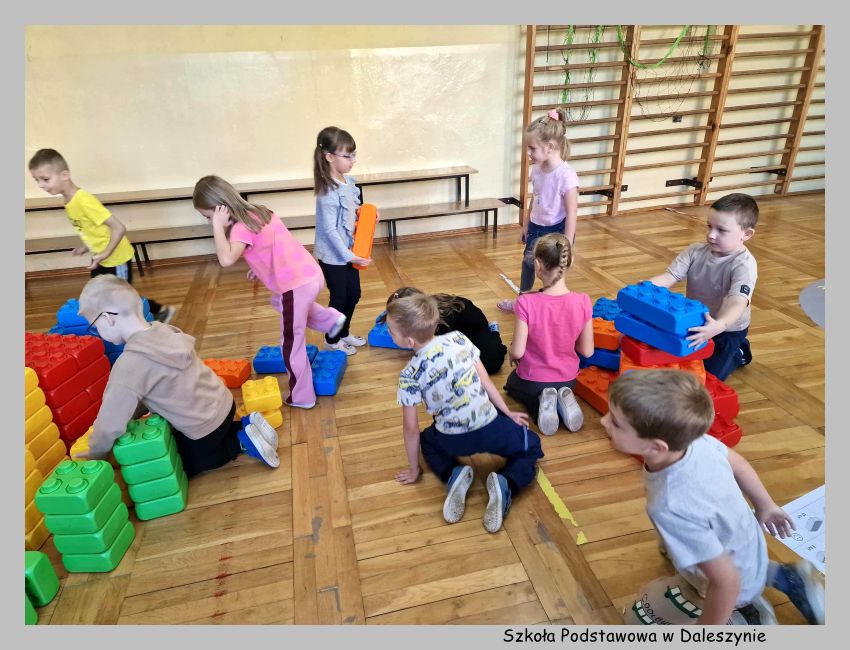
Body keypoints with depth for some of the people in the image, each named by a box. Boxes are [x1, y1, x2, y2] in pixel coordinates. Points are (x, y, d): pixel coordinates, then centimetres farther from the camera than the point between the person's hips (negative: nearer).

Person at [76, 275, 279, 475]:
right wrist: (131, 414, 10)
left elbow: (110, 425, -19)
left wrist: (94, 457, -1)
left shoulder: (129, 364, -27)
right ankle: (245, 425, 17)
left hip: (205, 429, -7)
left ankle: (241, 442, 7)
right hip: (222, 403, 7)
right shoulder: (164, 330, -4)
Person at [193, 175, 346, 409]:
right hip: (312, 275, 9)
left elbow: (226, 259, -32)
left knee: (291, 346, 8)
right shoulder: (260, 211, 10)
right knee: (278, 301, 39)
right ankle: (331, 318, 33)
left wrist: (218, 225, -21)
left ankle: (301, 397, 22)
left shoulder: (242, 228, -16)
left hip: (296, 287, -9)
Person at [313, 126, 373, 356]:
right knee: (339, 298, 7)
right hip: (333, 256, -8)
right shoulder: (328, 192, -25)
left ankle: (344, 333, 39)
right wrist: (349, 256, -25)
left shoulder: (348, 181, 2)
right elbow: (329, 229, -25)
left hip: (349, 252, 8)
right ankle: (332, 340, 29)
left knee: (353, 294, 18)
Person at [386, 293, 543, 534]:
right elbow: (485, 380, 3)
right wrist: (507, 413, 17)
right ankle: (505, 484, -3)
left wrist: (414, 469, 8)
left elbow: (411, 427, -6)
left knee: (426, 440, 34)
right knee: (531, 446, 27)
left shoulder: (409, 375, -12)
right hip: (490, 427, 1)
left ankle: (454, 475, 3)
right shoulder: (459, 339, -5)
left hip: (453, 440, -1)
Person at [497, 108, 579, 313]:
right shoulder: (536, 169, -4)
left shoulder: (566, 175, -25)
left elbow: (572, 213, -22)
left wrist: (566, 246, -21)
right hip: (536, 227, 8)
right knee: (528, 262, 23)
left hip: (556, 231, -8)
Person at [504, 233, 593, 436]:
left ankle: (541, 402, 2)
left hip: (533, 380, -3)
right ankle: (563, 399, 5)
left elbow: (518, 351, -23)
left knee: (512, 384, 35)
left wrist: (511, 353, 1)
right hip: (568, 378, 3)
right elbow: (587, 351, -11)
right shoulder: (583, 302, -21)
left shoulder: (527, 303, -29)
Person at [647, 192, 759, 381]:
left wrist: (718, 326, -63)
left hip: (728, 330, -5)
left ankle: (737, 353, 21)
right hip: (694, 323, 5)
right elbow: (669, 277, -20)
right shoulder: (695, 251, -12)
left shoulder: (744, 265, -27)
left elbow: (737, 303, -41)